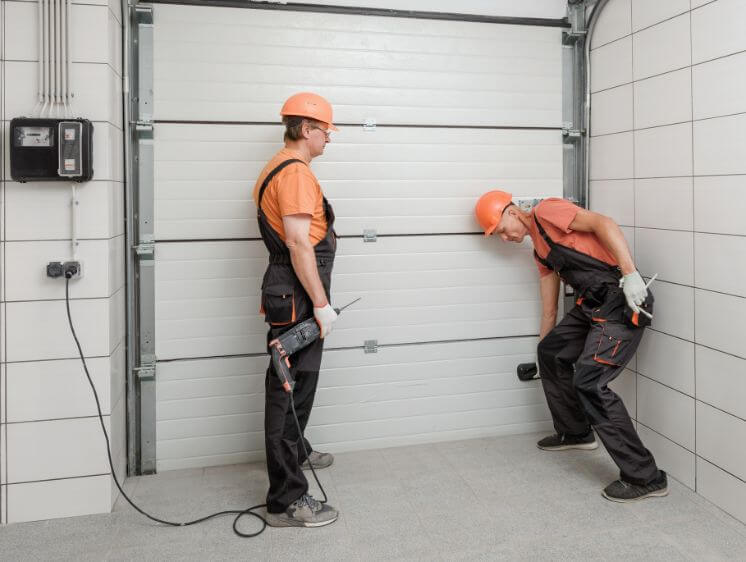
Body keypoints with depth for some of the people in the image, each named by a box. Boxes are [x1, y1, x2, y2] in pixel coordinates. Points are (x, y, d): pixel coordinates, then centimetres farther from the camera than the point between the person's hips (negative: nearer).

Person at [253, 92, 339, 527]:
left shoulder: (282, 167, 18)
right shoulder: (296, 172, -16)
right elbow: (299, 244, -24)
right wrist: (321, 304, -23)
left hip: (292, 291, 11)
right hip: (297, 294, -11)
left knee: (296, 380, 26)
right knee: (291, 388, -8)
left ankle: (295, 452, 47)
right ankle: (287, 500, -1)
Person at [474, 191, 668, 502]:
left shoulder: (546, 211, -3)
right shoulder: (540, 250, 23)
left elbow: (603, 223, -17)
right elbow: (549, 310, 28)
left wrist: (630, 273, -26)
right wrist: (544, 343, 34)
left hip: (623, 299, -10)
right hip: (591, 302, 10)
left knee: (589, 382, -16)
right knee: (550, 352, 21)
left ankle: (646, 478, -8)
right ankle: (575, 432, 37)